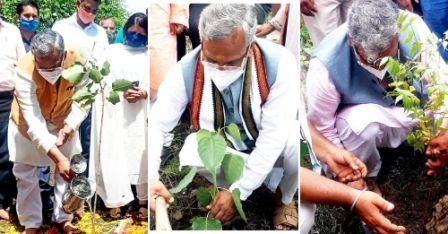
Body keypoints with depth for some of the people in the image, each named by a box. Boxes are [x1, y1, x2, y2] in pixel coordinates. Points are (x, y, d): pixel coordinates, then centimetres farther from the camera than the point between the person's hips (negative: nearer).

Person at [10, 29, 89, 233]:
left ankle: (62, 217, 30)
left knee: (68, 171, 11)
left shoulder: (78, 62, -32)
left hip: (62, 120, 2)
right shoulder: (25, 72, -39)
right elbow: (33, 121, -40)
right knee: (26, 175, 5)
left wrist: (70, 126, -34)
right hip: (29, 123, -2)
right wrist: (58, 158, -47)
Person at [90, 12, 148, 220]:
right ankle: (115, 200, 0)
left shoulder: (149, 55, 11)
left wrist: (144, 93, -17)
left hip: (141, 114, 0)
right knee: (114, 154, -5)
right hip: (115, 112, 0)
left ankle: (143, 200, 8)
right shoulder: (112, 51, 14)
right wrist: (122, 92, -13)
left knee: (141, 154, 0)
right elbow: (104, 81, 4)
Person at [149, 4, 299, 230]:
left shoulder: (279, 62, -30)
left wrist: (238, 192, -32)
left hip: (271, 144, -1)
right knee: (189, 162, -30)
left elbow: (274, 135, -29)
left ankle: (284, 200, 1)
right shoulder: (185, 71, -25)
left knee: (295, 143, -34)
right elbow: (155, 125, -19)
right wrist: (150, 177, -38)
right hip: (218, 145, 1)